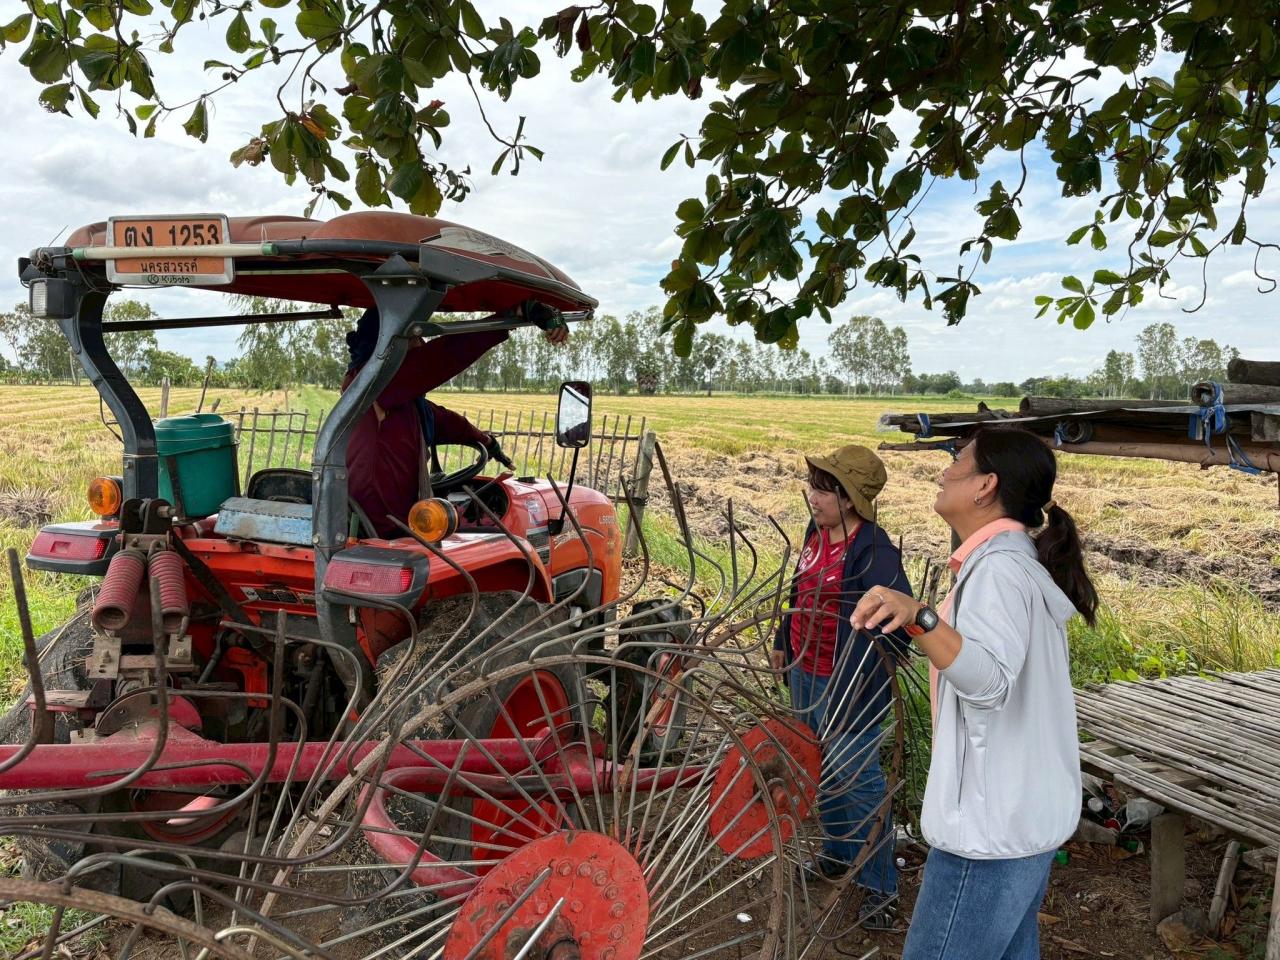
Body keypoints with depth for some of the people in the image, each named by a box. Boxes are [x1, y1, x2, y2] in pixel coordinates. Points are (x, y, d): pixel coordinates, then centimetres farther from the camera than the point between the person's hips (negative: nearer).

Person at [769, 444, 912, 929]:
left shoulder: (874, 551, -22)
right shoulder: (816, 532, 4)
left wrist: (861, 673, -25)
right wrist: (784, 641, 23)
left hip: (848, 685, -8)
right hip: (805, 673, 9)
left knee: (860, 781, 2)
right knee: (823, 771, 22)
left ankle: (880, 886, 18)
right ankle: (836, 855, 41)